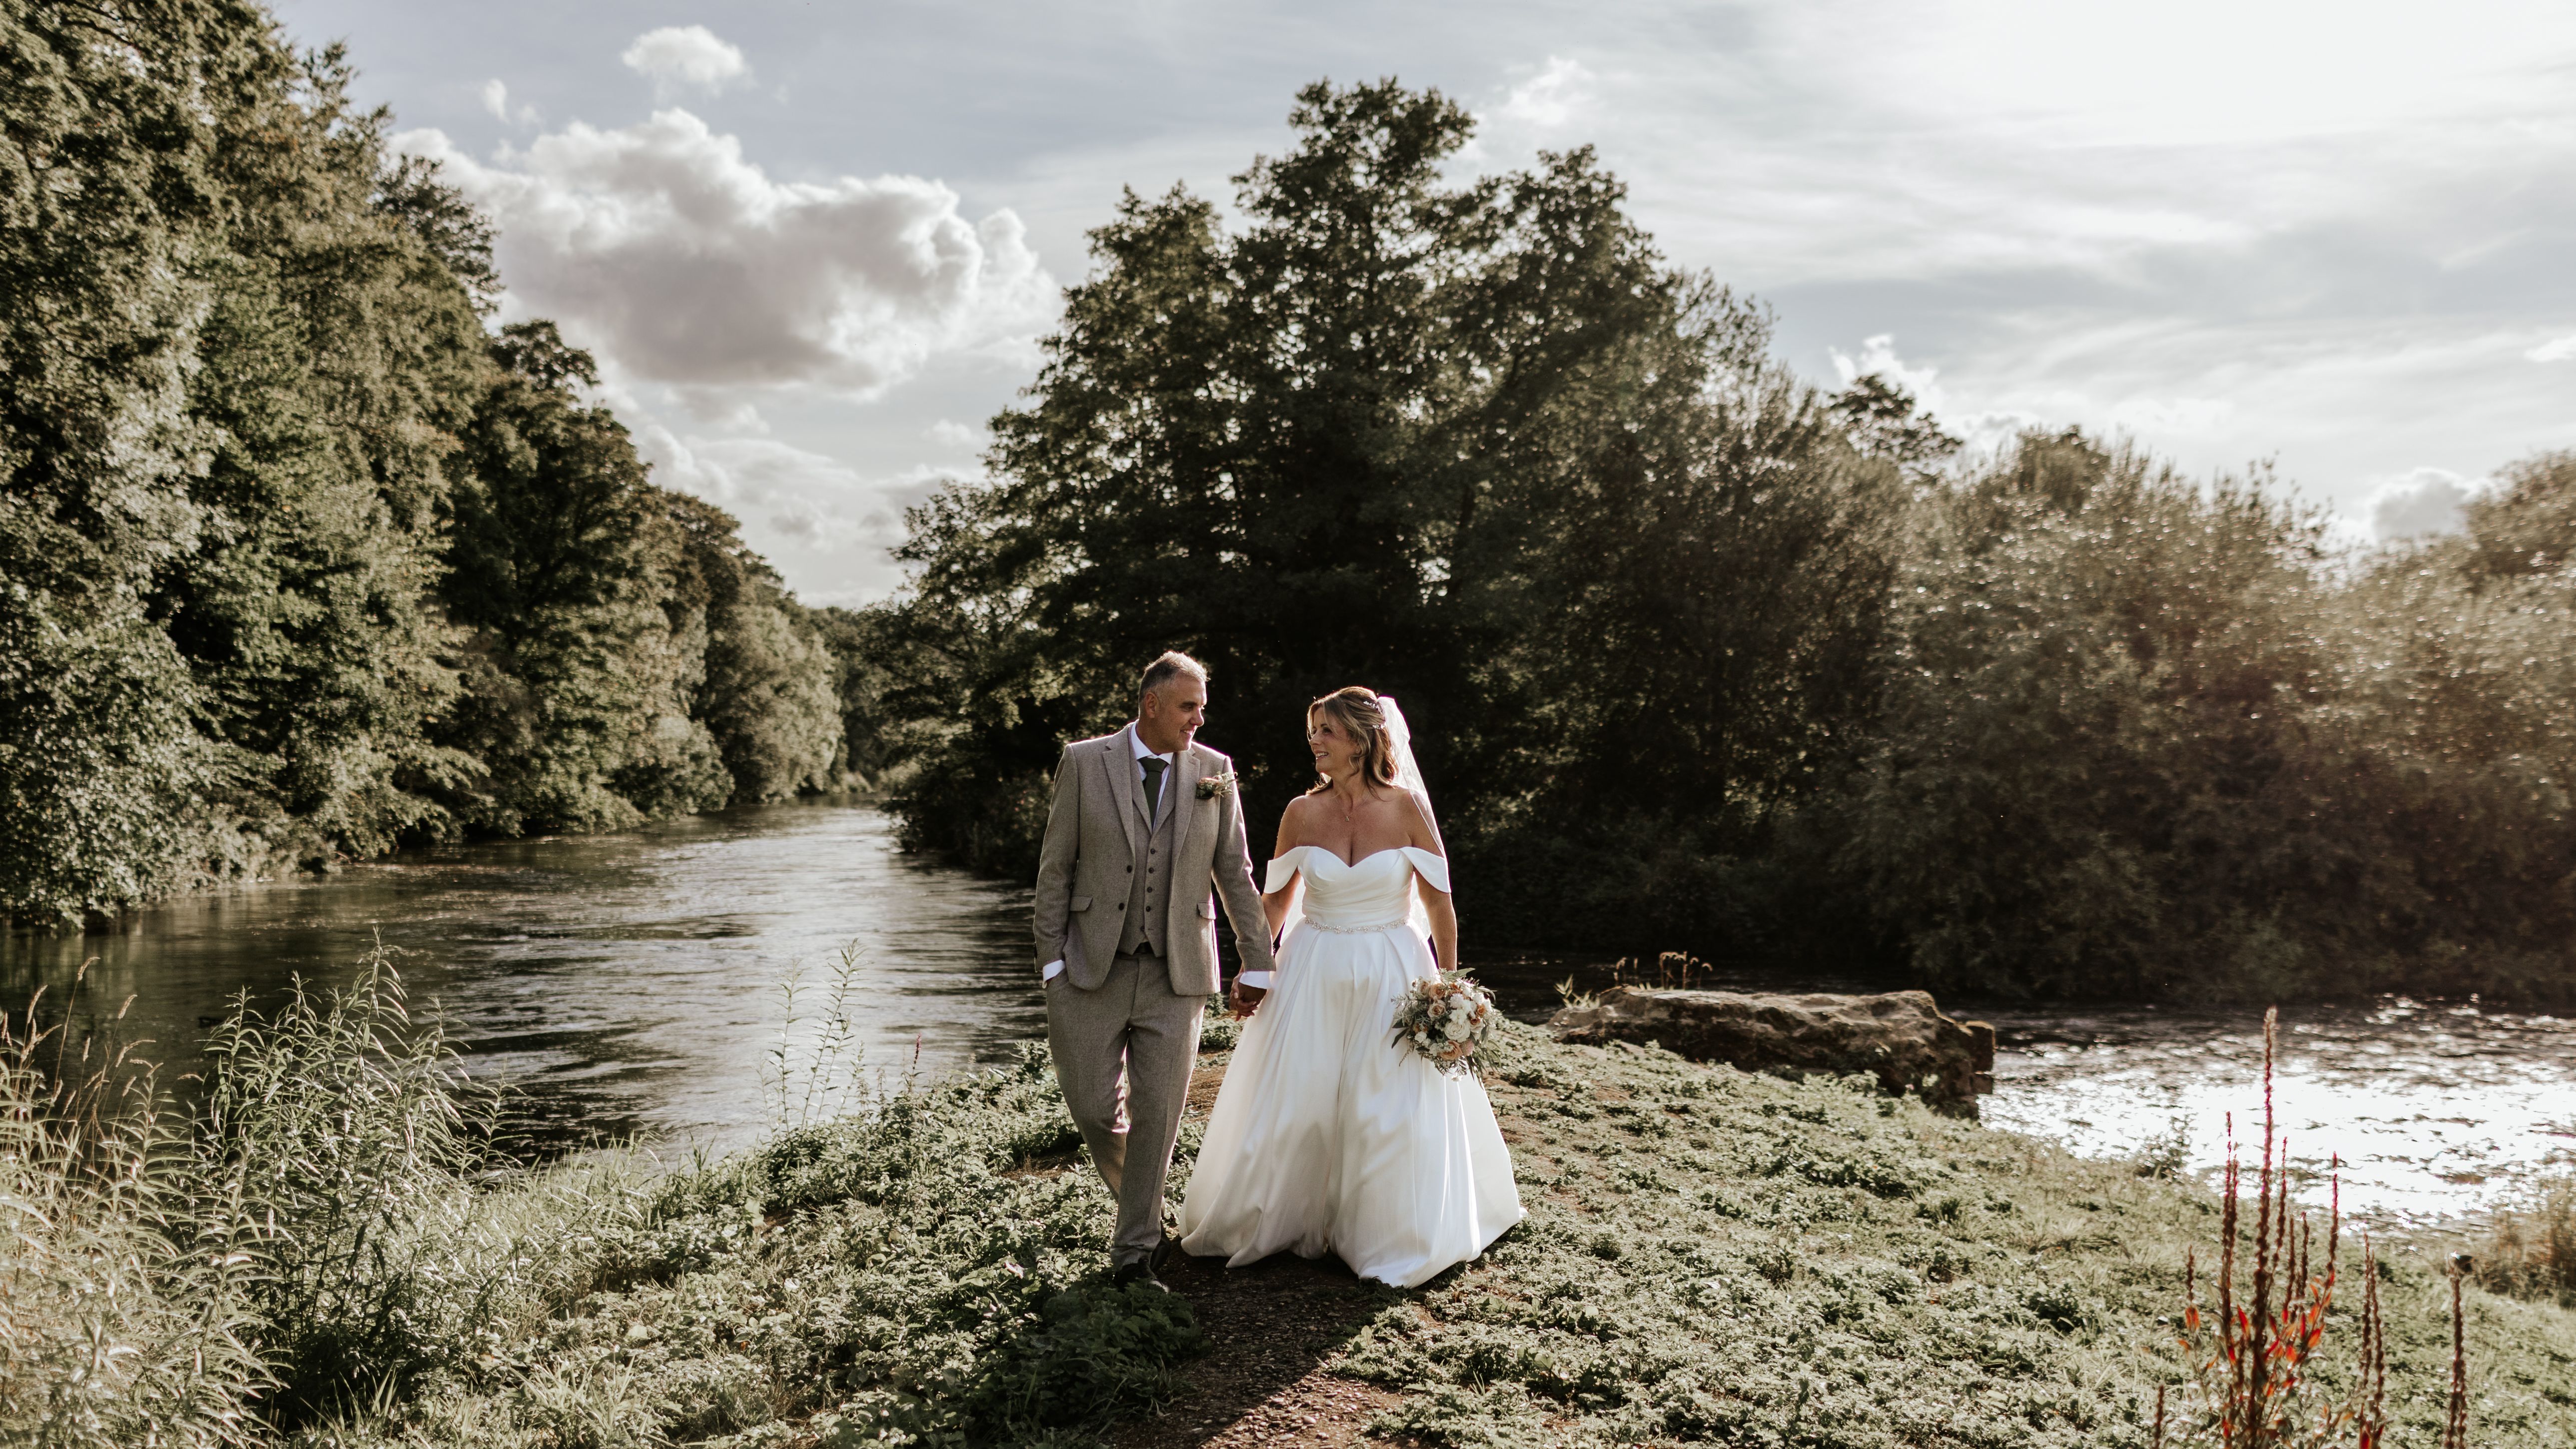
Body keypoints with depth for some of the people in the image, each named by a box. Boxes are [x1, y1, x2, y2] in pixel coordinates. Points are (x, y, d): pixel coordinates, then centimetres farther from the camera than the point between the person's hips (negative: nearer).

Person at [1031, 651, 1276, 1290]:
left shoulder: (1214, 771, 3)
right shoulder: (1084, 763, -1)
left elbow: (1234, 872, 9)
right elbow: (1055, 867, 1)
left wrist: (1259, 963, 9)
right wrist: (1051, 960, -5)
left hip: (1176, 974, 1)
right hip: (1094, 968, 0)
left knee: (1157, 1114, 0)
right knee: (1093, 1105, 4)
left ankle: (1135, 1250, 13)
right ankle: (1144, 1209, 31)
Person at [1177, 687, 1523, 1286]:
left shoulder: (1407, 808, -9)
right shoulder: (1302, 813, -2)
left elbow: (1439, 903, -5)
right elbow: (1277, 900, 9)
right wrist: (1252, 970, 5)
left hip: (1391, 975, -2)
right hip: (1313, 975, 2)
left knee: (1390, 1111, 4)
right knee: (1290, 1104, 5)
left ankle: (1391, 1241, 24)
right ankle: (1284, 1222, 27)